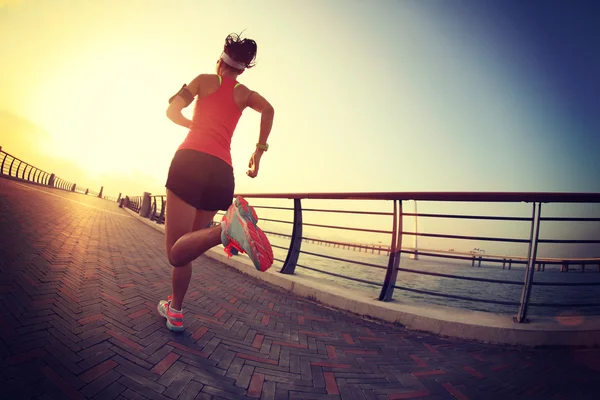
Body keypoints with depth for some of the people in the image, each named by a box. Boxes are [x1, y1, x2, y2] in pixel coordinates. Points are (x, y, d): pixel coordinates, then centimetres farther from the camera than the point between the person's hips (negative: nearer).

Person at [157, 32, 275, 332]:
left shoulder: (204, 80, 17)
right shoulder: (245, 93, 20)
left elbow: (172, 111, 17)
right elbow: (268, 110, -1)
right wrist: (259, 150, 6)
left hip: (191, 159, -3)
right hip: (222, 172, 4)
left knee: (177, 252, -11)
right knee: (185, 248, 17)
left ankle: (227, 227, -39)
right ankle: (175, 310, 21)